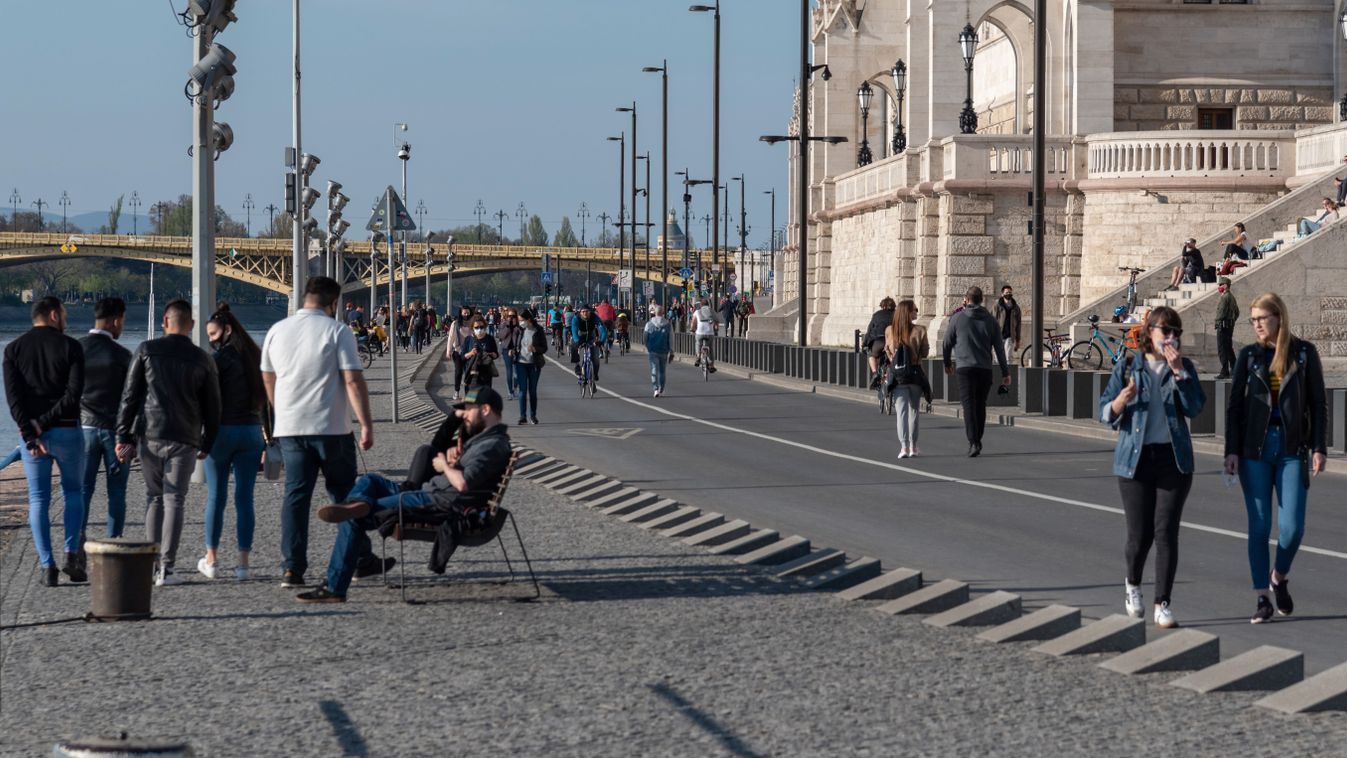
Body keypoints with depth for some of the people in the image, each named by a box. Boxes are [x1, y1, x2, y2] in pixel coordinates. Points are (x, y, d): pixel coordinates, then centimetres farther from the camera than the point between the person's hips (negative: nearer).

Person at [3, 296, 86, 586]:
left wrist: (30, 435, -11)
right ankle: (72, 554, 1)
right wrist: (45, 422, -11)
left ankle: (47, 566, 0)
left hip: (30, 434, 2)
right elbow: (74, 393, -14)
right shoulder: (70, 347, -4)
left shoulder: (14, 350, 3)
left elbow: (13, 396, -7)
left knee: (38, 500, 6)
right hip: (66, 430, -1)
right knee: (73, 492, 16)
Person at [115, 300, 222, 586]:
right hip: (184, 440, -1)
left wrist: (124, 436, 2)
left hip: (149, 436, 1)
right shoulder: (202, 360, 4)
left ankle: (152, 565, 12)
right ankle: (166, 567, -7)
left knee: (154, 498, 13)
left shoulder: (146, 350, 2)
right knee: (174, 500, 0)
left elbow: (130, 396, -1)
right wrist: (207, 444, 19)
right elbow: (212, 407, 8)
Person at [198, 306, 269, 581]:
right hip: (251, 432, 5)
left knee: (216, 497, 6)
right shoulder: (255, 357, 9)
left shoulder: (219, 358, -9)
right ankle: (243, 563, 2)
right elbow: (265, 401, 12)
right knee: (245, 498, 4)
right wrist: (269, 437, 17)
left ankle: (211, 560, 12)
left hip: (222, 431, -5)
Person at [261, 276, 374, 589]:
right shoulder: (337, 332, -7)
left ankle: (292, 568, -6)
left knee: (295, 495, 3)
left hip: (289, 428, 4)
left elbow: (268, 378, 20)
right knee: (343, 495, 10)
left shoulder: (276, 332, 9)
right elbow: (353, 381, -13)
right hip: (331, 428, -4)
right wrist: (366, 424, -12)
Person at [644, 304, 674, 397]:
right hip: (664, 351, 1)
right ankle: (661, 390, 21)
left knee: (654, 370, -4)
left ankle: (656, 388, -21)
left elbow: (646, 338, 5)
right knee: (662, 371, 14)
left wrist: (647, 348, 20)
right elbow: (671, 340, -1)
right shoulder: (668, 325, -2)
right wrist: (671, 352, 5)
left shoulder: (649, 324, -2)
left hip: (653, 351, -1)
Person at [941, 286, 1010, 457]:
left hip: (965, 367, -3)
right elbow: (999, 348, 8)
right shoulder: (990, 320, 8)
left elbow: (947, 343, 7)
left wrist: (947, 364, 24)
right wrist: (1005, 372, 11)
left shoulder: (957, 318, 0)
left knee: (969, 405, -7)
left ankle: (973, 442, -20)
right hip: (985, 369, 3)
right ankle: (977, 441, 22)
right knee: (980, 405, 15)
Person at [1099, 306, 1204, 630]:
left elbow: (1194, 408, -6)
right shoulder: (1128, 367, 5)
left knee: (1166, 532, -6)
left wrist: (1178, 372, -13)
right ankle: (1132, 585, 30)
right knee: (1139, 535, -1)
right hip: (1135, 459, -1)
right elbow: (1106, 413, 3)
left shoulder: (1184, 367, 8)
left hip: (1174, 459, 1)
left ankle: (1163, 605, -1)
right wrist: (1122, 400, -18)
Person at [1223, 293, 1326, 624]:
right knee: (1259, 526, 0)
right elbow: (1235, 406, 6)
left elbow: (1318, 404, 4)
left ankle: (1280, 577, 23)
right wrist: (1231, 451, -1)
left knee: (1292, 527, -7)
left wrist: (1319, 448, -3)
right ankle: (1263, 599, 7)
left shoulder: (1304, 353, 3)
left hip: (1292, 448, -1)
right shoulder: (1249, 355, 6)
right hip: (1255, 449, 1)